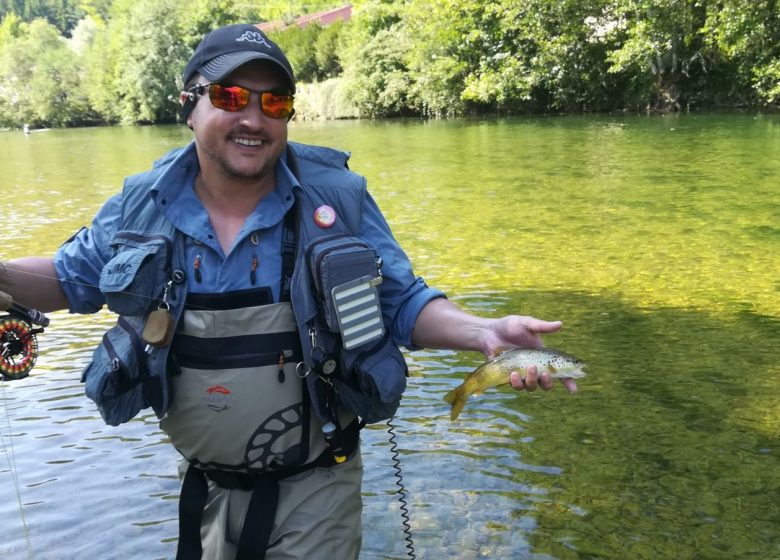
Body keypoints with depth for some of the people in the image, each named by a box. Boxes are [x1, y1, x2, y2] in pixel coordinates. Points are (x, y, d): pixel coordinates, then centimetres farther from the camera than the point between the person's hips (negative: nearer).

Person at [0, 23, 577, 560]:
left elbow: (403, 304, -6)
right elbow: (70, 278, 10)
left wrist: (485, 332, -23)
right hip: (205, 486, 3)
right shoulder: (143, 206, -6)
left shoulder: (338, 198, -12)